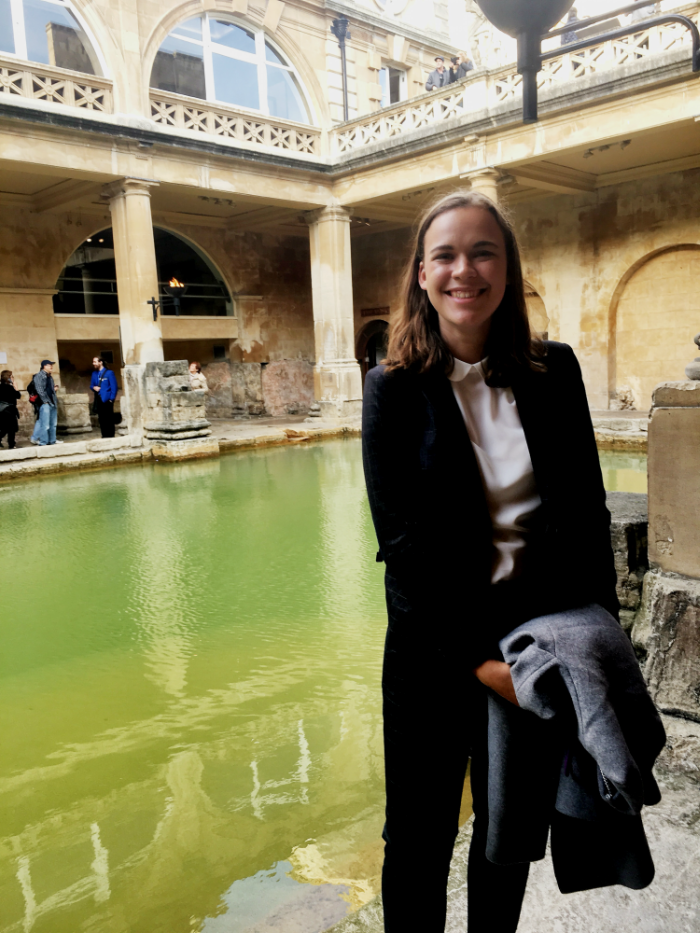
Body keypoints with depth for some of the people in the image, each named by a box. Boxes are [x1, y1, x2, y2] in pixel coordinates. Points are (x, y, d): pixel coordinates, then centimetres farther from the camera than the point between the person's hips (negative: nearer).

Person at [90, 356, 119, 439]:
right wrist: (94, 387, -4)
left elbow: (114, 387, -5)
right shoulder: (94, 373, 13)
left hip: (107, 400, -5)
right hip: (99, 400, 6)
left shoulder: (109, 373, -4)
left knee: (109, 421, -3)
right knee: (101, 420, 7)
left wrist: (111, 399, -11)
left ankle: (110, 437, 3)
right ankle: (104, 437, 13)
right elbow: (91, 385, 20)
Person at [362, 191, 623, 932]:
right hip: (435, 649, -2)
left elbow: (588, 512, 2)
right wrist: (475, 656, -17)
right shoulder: (393, 388, -9)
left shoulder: (554, 372, -1)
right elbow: (401, 539, -13)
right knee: (420, 839, 15)